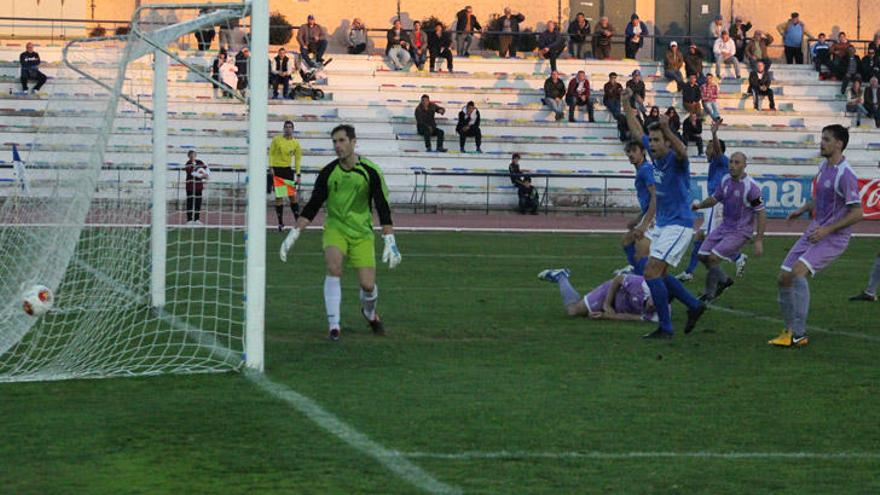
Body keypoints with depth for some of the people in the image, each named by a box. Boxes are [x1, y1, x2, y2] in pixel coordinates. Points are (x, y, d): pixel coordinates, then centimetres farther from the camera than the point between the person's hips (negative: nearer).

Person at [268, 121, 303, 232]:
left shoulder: (296, 143, 2)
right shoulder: (276, 139, -2)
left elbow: (298, 159, 7)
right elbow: (271, 153, 2)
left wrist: (298, 175, 2)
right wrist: (271, 167, -8)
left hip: (288, 170, 2)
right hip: (277, 170, -2)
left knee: (292, 196, -1)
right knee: (279, 197, -3)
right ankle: (280, 223, 3)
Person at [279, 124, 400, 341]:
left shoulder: (370, 171, -9)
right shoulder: (328, 172, -3)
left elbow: (383, 208, -8)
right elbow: (312, 207, 3)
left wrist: (390, 242, -15)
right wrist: (294, 234, -3)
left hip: (362, 233, -1)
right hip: (335, 228, 1)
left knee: (368, 285, -7)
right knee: (333, 266, -28)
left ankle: (369, 312, 31)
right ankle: (333, 325, -22)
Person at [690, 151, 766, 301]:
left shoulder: (751, 187, -21)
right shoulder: (725, 180, 0)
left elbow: (761, 214, -17)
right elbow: (714, 199, 12)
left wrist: (759, 241, -19)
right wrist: (699, 205, -10)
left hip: (740, 231, -7)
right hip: (725, 226, 7)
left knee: (714, 258, -16)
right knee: (703, 256, 7)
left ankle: (709, 295, 1)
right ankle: (723, 280, 30)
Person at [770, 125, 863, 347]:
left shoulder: (845, 175, -18)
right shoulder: (824, 167, 9)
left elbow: (857, 213, -18)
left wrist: (827, 229, -22)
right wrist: (802, 210, 9)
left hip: (833, 237, -9)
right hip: (815, 231, 9)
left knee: (798, 271, -28)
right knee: (784, 277, 3)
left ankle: (799, 334, -22)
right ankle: (790, 330, 17)